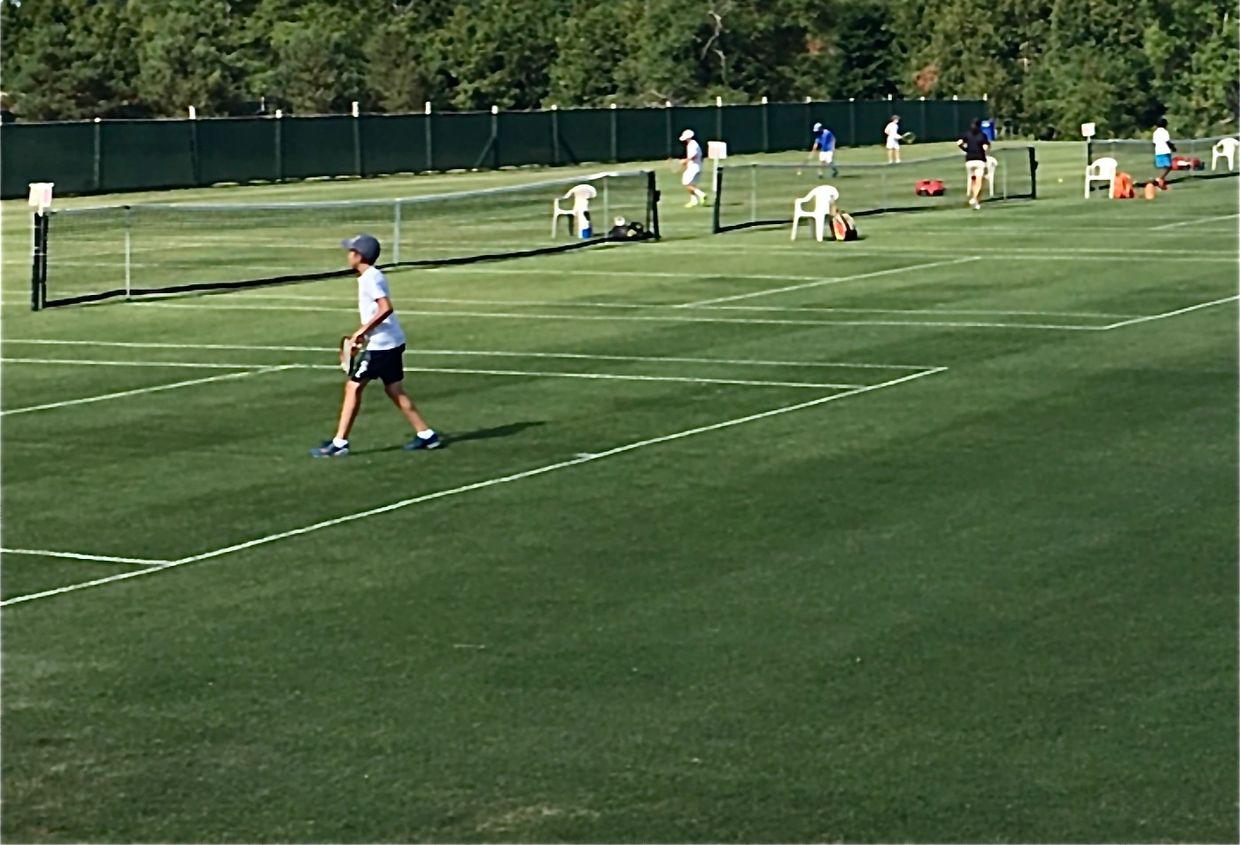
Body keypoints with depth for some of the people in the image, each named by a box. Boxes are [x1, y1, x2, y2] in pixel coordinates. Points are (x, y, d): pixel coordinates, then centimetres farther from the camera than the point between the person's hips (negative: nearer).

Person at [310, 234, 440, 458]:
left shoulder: (370, 279, -16)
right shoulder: (374, 276, 14)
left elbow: (386, 308, -27)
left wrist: (362, 331, -23)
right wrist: (363, 334, 19)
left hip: (381, 345, -10)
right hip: (392, 342, 10)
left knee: (353, 388, -4)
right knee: (395, 390, 14)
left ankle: (339, 443, -3)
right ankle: (426, 434, 15)